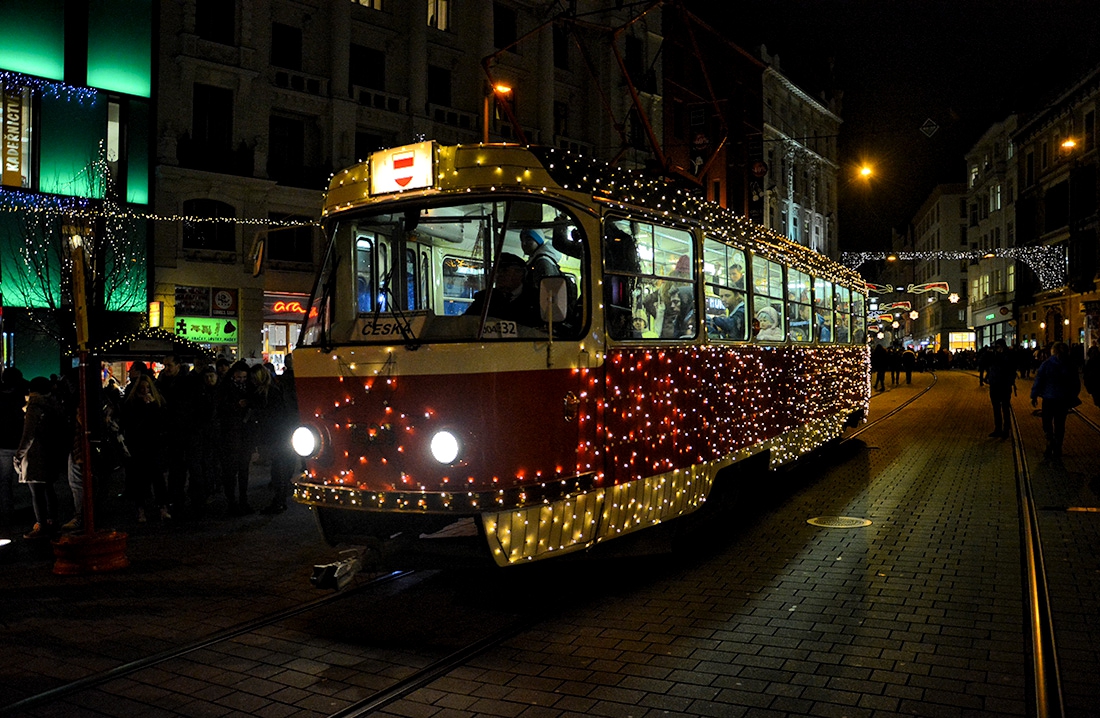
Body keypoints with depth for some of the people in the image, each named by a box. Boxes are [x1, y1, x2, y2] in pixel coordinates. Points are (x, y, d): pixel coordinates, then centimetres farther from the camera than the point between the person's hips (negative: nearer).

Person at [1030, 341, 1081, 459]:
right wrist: (1072, 399, 17)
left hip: (1049, 399, -3)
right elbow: (1076, 384, 8)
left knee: (1047, 422, 5)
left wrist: (1034, 396, -1)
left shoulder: (1046, 364, -9)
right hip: (1064, 399, 3)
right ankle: (1057, 449, 15)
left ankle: (1051, 443, -16)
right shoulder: (1070, 366, 1)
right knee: (1060, 424, 11)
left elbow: (1038, 380, -9)